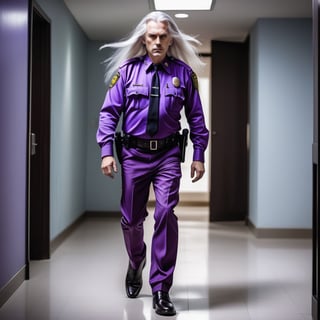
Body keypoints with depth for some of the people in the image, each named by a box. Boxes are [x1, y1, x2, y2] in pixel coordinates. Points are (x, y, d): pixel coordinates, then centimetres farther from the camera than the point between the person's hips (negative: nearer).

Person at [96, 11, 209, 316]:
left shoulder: (183, 72, 2)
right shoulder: (127, 70, 1)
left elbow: (196, 116, 7)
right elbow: (109, 112, 1)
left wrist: (199, 155, 4)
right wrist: (106, 151, -8)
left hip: (167, 154, -1)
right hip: (133, 153, 1)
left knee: (165, 214, -13)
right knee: (131, 218, 9)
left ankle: (161, 289, -2)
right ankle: (136, 261, 43)